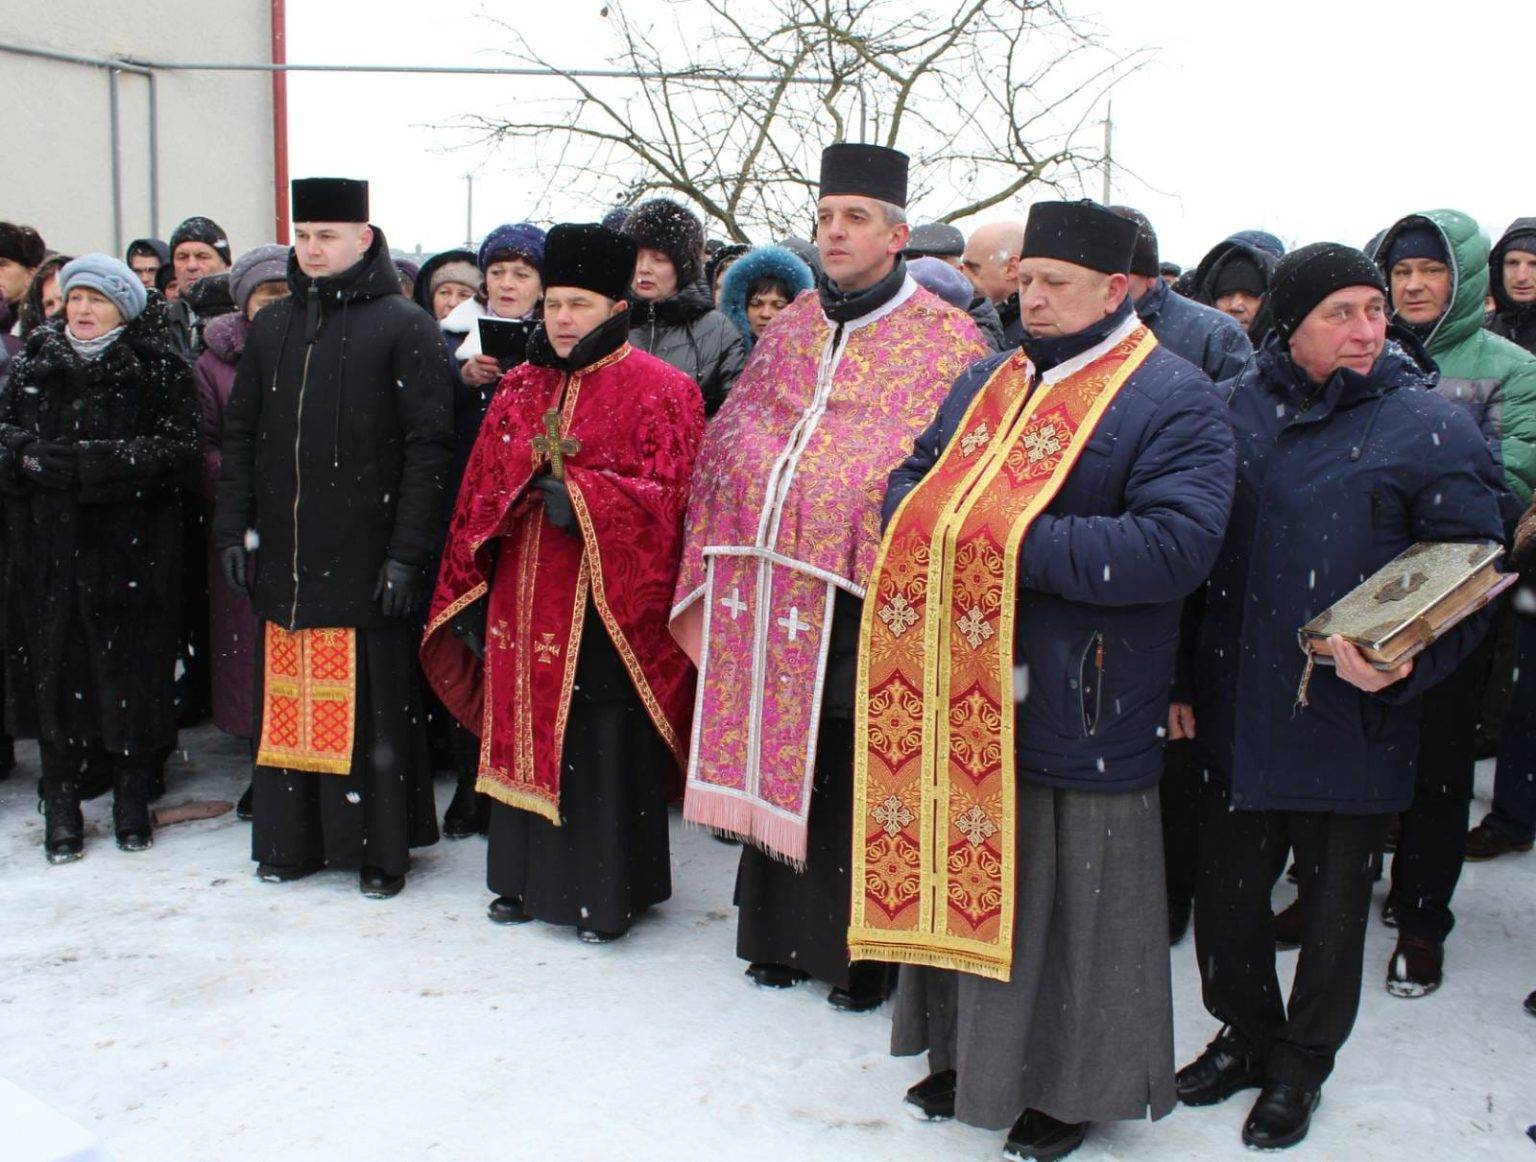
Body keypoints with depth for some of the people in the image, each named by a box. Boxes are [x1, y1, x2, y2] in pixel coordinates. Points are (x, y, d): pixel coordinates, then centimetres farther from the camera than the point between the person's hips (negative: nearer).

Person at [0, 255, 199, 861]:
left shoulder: (160, 369, 2)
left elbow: (177, 444, -10)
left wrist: (84, 461, -17)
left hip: (130, 546, -3)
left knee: (130, 666, 1)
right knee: (53, 665, 3)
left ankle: (133, 798, 15)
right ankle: (61, 802, 13)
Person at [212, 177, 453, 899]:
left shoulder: (404, 327, -3)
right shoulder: (271, 327, 14)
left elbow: (429, 447, -9)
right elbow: (240, 434, 16)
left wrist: (406, 552, -14)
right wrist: (232, 529, 7)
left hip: (365, 555, -5)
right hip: (282, 554, 5)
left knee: (371, 704, 0)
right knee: (290, 699, 10)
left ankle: (379, 847, 13)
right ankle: (294, 839, 22)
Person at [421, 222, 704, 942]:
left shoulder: (659, 390, -4)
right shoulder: (521, 387, 13)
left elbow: (665, 496, -11)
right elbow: (481, 490, 13)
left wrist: (579, 495, -23)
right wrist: (473, 592, 9)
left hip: (606, 604, -5)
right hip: (523, 599, 6)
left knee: (601, 746, -1)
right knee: (523, 734, 12)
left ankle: (606, 896, 13)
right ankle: (530, 879, 28)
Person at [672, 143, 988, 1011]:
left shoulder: (944, 341, -2)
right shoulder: (790, 331, 15)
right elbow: (730, 445, 17)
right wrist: (720, 560, 9)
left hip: (867, 598, -5)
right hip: (773, 592, 5)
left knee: (857, 784, 3)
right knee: (779, 766, 14)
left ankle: (864, 952, 19)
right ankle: (783, 931, 31)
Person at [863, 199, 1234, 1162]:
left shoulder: (1173, 398, -9)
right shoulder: (987, 383, 15)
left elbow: (1177, 543, -21)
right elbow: (912, 478, 19)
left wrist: (1022, 545, -22)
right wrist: (928, 523, -5)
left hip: (1083, 706, -6)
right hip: (963, 692, 6)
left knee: (1073, 894, 6)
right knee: (965, 868, 16)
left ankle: (1075, 1083, 25)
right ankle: (972, 1052, 34)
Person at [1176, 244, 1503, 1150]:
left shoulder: (1435, 429, -7)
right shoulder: (1235, 410, 3)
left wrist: (1404, 663, -22)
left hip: (1350, 726, -3)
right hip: (1233, 716, 3)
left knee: (1334, 904, 13)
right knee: (1227, 891, 16)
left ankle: (1301, 1065, 36)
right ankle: (1246, 1033, 41)